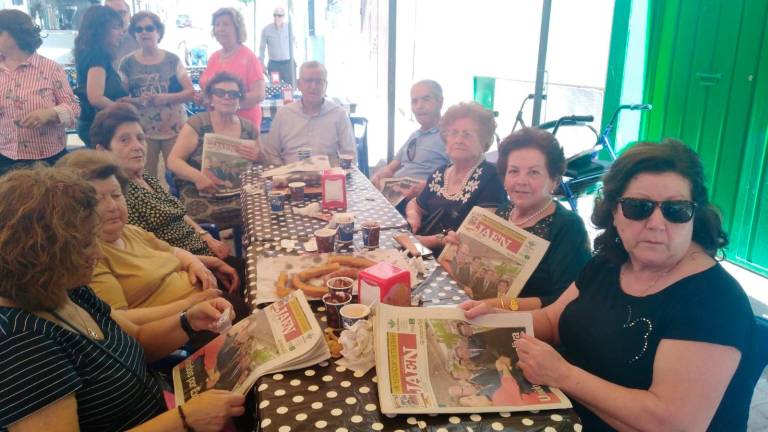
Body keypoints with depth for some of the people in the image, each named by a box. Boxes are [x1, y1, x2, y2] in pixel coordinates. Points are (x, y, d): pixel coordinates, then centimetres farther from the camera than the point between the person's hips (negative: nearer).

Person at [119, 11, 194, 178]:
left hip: (174, 128, 0)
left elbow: (190, 92, -1)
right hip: (142, 131, 0)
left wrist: (165, 98, -17)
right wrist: (138, 101, -18)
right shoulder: (127, 63, 4)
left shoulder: (172, 60, 3)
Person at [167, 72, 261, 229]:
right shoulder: (196, 124, 2)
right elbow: (173, 160, -3)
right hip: (200, 195, -2)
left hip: (240, 195, 3)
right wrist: (197, 176, -22)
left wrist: (258, 158, -7)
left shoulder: (250, 129, 11)